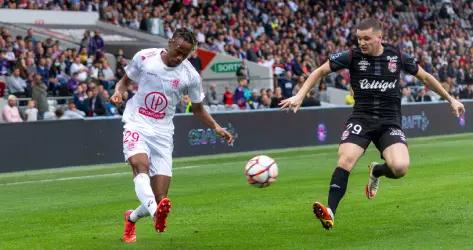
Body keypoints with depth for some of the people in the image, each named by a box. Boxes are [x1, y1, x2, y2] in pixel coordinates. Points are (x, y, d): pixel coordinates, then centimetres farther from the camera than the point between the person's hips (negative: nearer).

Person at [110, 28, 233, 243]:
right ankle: (156, 213, -54)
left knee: (160, 199, -2)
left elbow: (197, 109, 11)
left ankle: (131, 218, 30)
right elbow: (125, 81, 11)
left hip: (163, 132, 1)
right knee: (139, 163, -35)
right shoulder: (144, 57, -5)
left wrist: (216, 127, -4)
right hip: (136, 124, -1)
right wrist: (118, 92, -11)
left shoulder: (190, 76, -4)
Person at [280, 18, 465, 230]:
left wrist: (451, 99, 21)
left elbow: (425, 77, 16)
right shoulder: (353, 56, -2)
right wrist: (299, 96, -5)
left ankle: (376, 171, 15)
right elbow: (320, 71, 5)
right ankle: (330, 213, -26)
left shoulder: (397, 56, 2)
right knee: (346, 159, -27)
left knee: (400, 168, -22)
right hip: (361, 118, 0)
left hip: (390, 121, 1)